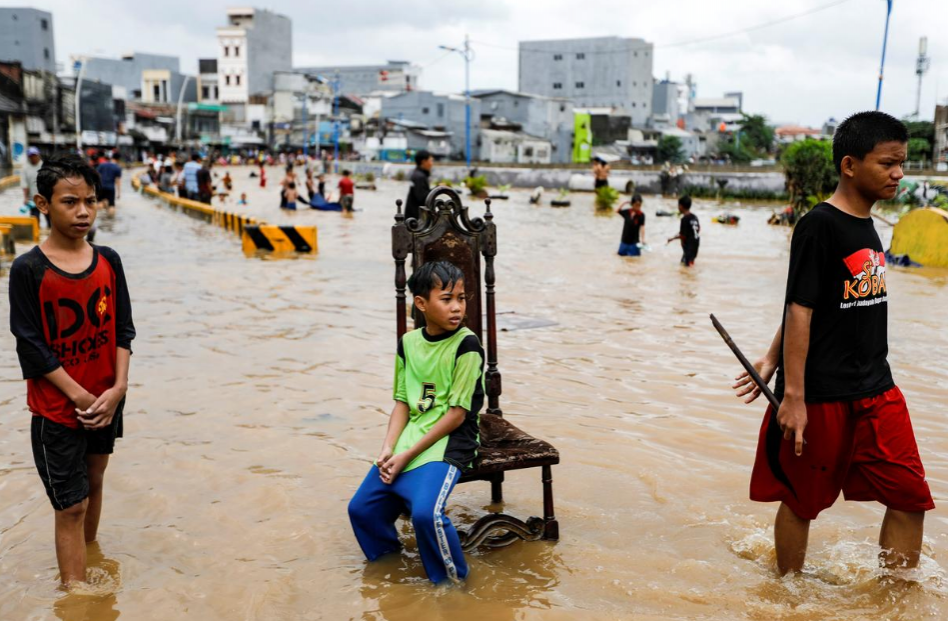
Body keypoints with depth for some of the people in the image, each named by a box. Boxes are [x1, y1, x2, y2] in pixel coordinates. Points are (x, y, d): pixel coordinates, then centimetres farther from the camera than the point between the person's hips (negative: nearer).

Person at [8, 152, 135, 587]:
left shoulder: (107, 261, -1)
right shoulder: (28, 269, -14)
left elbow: (123, 329, 2)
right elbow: (31, 346, -14)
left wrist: (118, 388, -9)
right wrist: (81, 397, -16)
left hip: (107, 401, 5)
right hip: (57, 409, -4)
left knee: (93, 481, 20)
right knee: (71, 506, 1)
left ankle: (90, 559, 40)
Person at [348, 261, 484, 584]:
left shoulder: (466, 346, -12)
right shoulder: (408, 342, 6)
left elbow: (456, 414, -14)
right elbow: (402, 402, 9)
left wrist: (408, 455, -14)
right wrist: (388, 448, -8)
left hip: (448, 442, -6)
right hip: (407, 441, 6)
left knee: (425, 512, -27)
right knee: (361, 508, 5)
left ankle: (452, 580, 0)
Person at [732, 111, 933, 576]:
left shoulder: (866, 226, 10)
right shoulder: (819, 226, -15)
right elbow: (799, 310, -17)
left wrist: (772, 360, 16)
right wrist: (792, 395, -18)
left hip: (877, 390, 8)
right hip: (822, 395, -7)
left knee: (910, 497, 8)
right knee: (802, 502, 9)